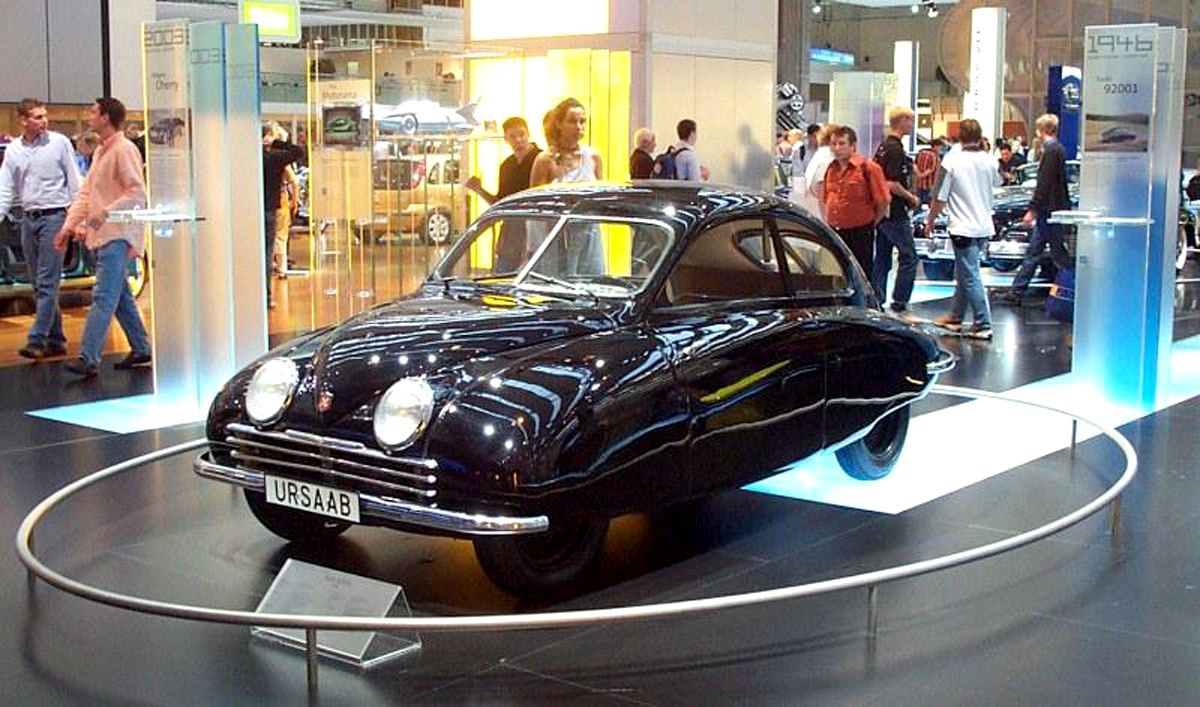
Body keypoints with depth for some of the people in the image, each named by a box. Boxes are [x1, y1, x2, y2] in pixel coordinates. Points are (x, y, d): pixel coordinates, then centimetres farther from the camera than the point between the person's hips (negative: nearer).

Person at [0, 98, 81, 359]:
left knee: (47, 283, -9)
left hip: (54, 217, -5)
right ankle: (55, 340, 16)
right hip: (29, 219, 5)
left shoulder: (59, 143, -3)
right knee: (39, 285, 9)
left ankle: (37, 340, -11)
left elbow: (74, 183, -1)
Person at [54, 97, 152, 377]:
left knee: (103, 296, -13)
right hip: (102, 235, 10)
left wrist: (106, 212, -24)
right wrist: (69, 225, 13)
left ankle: (88, 358, -16)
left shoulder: (124, 149, -11)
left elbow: (138, 193, -17)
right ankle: (140, 349, 23)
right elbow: (86, 193, 20)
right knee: (120, 296, 14)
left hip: (117, 235, -10)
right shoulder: (100, 152, 19)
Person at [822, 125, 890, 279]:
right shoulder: (831, 168, 10)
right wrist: (828, 222, 15)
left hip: (859, 233, -6)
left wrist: (872, 225, -2)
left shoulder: (868, 168, -11)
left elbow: (883, 201, -10)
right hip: (835, 232, 6)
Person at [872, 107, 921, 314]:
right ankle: (899, 304, -4)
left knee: (882, 259, 11)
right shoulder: (896, 149, -17)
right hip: (895, 213, -10)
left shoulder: (882, 147, 13)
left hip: (881, 211, 10)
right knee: (909, 257, -3)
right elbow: (892, 185, -22)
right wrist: (911, 198, -9)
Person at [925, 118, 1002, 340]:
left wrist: (930, 221, 4)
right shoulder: (990, 161, 1)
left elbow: (940, 198, -11)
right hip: (985, 226, 6)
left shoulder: (952, 161, -13)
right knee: (964, 273, 19)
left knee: (971, 277, -3)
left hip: (964, 228, -6)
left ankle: (983, 325, -5)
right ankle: (955, 316, 30)